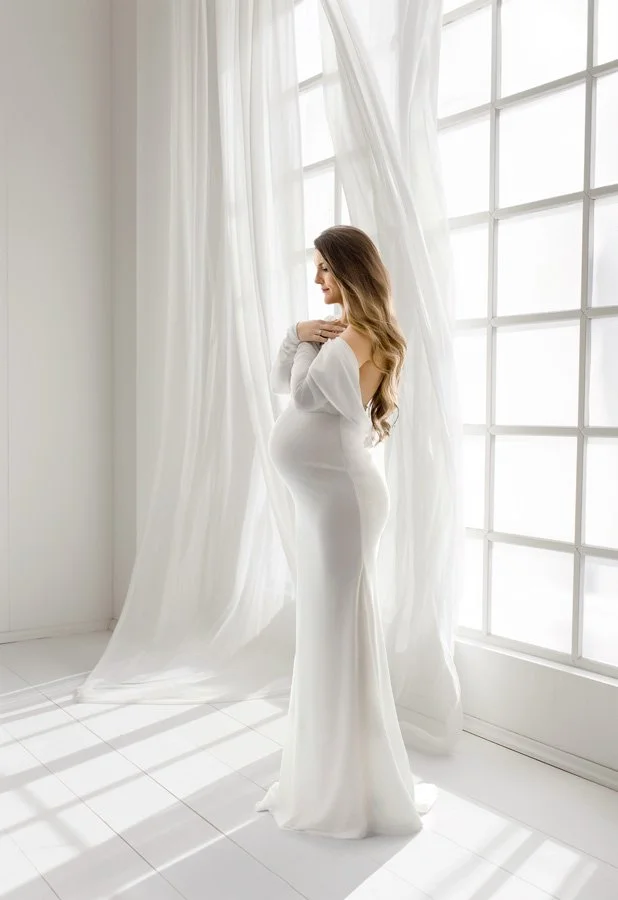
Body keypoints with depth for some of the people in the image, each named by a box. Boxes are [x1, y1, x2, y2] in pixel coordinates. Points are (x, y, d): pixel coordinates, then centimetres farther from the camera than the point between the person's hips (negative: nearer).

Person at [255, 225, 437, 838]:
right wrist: (298, 334, 0)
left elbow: (304, 394, -22)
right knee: (321, 632, 17)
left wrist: (313, 344, -5)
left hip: (340, 496, -10)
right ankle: (325, 768, 34)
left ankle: (356, 786, 17)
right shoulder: (335, 334, 16)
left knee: (341, 632, -1)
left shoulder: (360, 335, -13)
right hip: (318, 499, 10)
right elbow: (277, 384, 15)